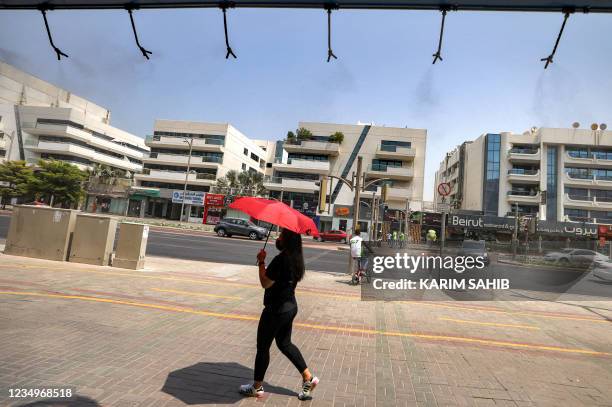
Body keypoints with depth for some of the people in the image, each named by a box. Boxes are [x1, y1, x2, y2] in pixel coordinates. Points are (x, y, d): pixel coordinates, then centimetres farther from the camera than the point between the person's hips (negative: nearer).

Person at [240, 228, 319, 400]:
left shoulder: (280, 260, -25)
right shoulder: (296, 259, 3)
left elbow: (265, 283, -20)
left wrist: (261, 262, -12)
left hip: (276, 310, -9)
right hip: (290, 307, 9)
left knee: (263, 347, 10)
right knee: (285, 343, 22)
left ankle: (257, 387, 27)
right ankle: (308, 377, 23)